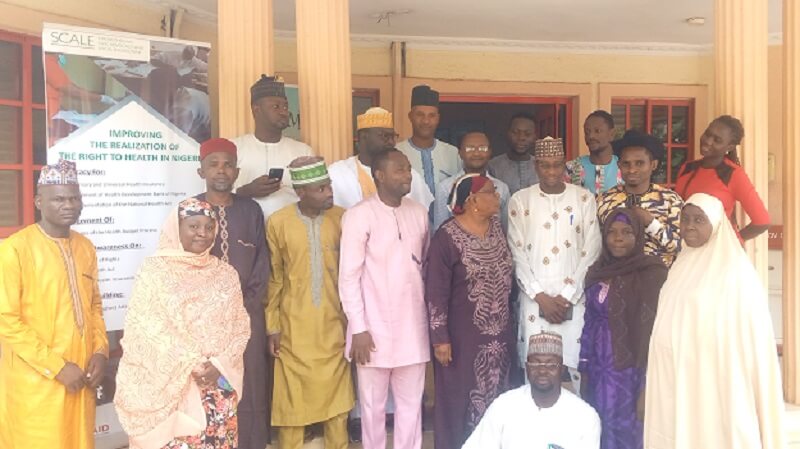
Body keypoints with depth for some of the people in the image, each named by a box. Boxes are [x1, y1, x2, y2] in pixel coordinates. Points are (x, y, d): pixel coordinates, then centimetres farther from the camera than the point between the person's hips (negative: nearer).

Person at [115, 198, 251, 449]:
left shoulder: (226, 274, 8)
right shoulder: (154, 270, -2)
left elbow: (241, 327, 6)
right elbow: (146, 327, -9)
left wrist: (220, 365, -9)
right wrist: (191, 364, -14)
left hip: (219, 385, 3)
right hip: (169, 386, -3)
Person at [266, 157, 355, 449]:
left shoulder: (341, 219, -3)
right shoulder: (278, 222, -6)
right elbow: (273, 278, -1)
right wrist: (272, 326, -2)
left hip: (333, 325, 1)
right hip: (293, 328, -1)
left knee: (336, 396, 11)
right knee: (292, 399, 10)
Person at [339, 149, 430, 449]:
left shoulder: (419, 213, 6)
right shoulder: (359, 216, -10)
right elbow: (349, 277, -10)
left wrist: (430, 317, 11)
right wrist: (358, 328, -12)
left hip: (412, 327, 4)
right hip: (374, 327, -4)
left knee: (411, 402, 13)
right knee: (373, 405, 10)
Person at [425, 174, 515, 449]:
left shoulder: (496, 226, 3)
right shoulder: (447, 237, -18)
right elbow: (436, 293, -15)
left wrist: (506, 321, 14)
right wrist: (440, 338, -15)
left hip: (499, 332, 6)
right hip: (463, 336, -6)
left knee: (496, 395, 17)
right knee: (461, 398, 8)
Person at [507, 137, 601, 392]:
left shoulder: (584, 199, 5)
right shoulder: (520, 200, 4)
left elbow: (591, 252, 1)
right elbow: (517, 254, 1)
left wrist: (567, 296, -6)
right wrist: (541, 297, -6)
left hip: (574, 299, 0)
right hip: (534, 300, 0)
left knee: (576, 366, 1)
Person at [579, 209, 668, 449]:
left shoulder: (653, 273, -11)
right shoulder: (597, 272, 6)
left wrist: (648, 386, -17)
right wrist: (584, 372, 11)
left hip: (630, 373, -5)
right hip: (599, 370, 5)